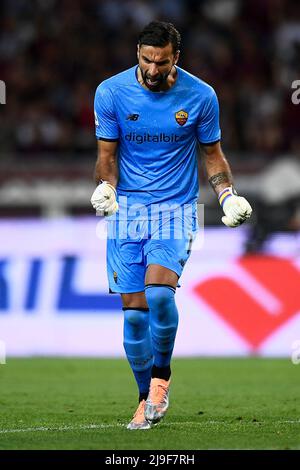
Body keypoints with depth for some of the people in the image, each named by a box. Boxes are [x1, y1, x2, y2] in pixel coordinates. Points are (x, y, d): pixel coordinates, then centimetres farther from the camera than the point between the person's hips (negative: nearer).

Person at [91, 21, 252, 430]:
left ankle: (161, 374, -1)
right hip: (127, 210, 1)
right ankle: (148, 397, 15)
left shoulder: (200, 96, -4)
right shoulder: (111, 93, -4)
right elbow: (107, 154, 2)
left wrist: (228, 194, -7)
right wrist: (104, 187, -18)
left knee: (159, 292, -25)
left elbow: (212, 153, 9)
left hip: (176, 209, -1)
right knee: (134, 311, -3)